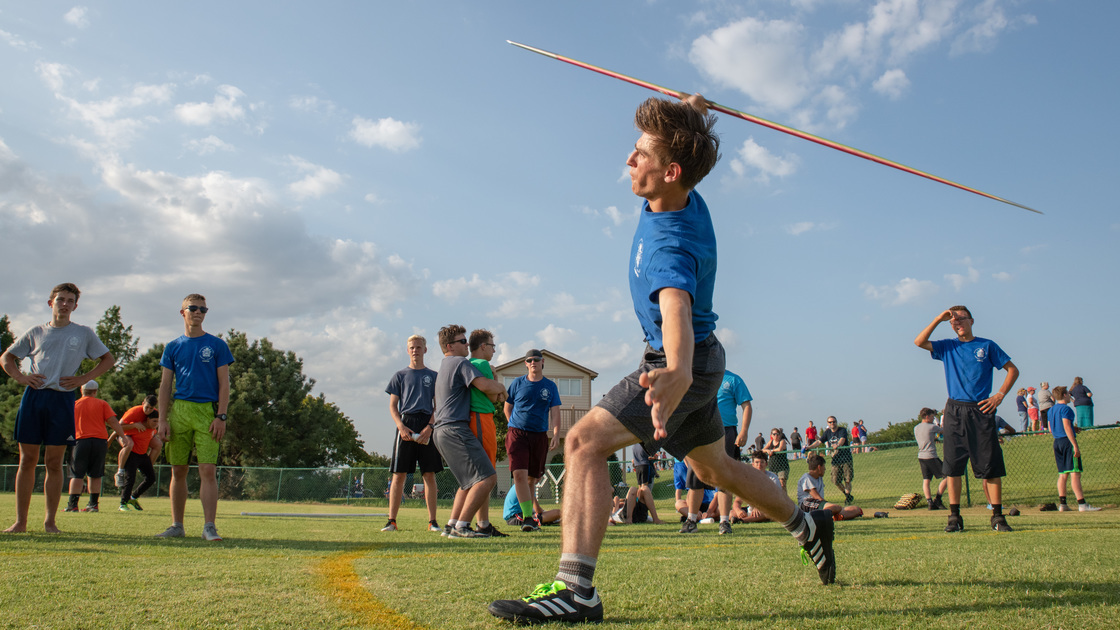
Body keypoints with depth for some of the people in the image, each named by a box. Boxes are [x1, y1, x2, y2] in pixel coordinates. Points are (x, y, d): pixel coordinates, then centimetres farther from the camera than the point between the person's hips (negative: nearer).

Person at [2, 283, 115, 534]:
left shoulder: (84, 333, 9)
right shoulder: (36, 333, 12)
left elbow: (108, 359, 14)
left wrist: (83, 378, 2)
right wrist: (21, 377, 2)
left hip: (62, 400, -1)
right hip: (33, 397, 1)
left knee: (54, 463, 1)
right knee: (27, 461, 2)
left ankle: (50, 521, 8)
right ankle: (20, 521, 8)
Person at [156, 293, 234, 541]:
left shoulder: (217, 345, 7)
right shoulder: (173, 347, 13)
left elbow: (224, 384, 3)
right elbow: (165, 385, 11)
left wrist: (221, 416, -7)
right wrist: (162, 420, 1)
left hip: (207, 411, -3)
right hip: (179, 410, 3)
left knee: (208, 470, -9)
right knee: (178, 471, 7)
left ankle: (209, 526, -7)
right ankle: (177, 526, 16)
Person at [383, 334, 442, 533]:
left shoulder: (433, 376, 13)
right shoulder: (400, 375, 14)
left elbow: (438, 406, 8)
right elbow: (392, 406, 10)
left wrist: (429, 427, -8)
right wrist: (401, 427, -8)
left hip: (428, 427, 0)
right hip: (405, 424, 0)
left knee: (429, 475, -1)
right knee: (398, 474, -4)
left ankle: (432, 521, 1)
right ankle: (392, 520, -1)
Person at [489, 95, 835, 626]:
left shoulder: (670, 247, -32)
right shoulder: (685, 198, -6)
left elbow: (676, 309, -54)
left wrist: (678, 373, -70)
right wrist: (692, 110, 32)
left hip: (688, 362, -10)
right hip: (695, 362, 10)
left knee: (585, 442, -24)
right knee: (713, 467, 26)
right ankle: (807, 527, 45)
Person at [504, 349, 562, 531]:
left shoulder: (550, 386, 9)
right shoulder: (517, 383, 7)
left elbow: (555, 412, 4)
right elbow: (507, 408, 17)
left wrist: (556, 435, -8)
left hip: (539, 435, 1)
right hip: (517, 434, -1)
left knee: (532, 478, 7)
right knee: (519, 474, -16)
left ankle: (530, 513, 23)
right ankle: (527, 517, -16)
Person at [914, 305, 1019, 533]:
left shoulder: (987, 346, 7)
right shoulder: (947, 347, 11)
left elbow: (1013, 370, 9)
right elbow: (919, 342, -3)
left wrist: (1000, 395, -2)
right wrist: (939, 318, -3)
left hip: (981, 411, -1)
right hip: (955, 412, 1)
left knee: (991, 465, -2)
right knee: (953, 465, 0)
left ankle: (997, 516, 5)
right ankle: (954, 517, 4)